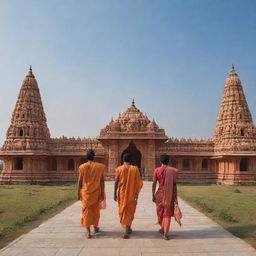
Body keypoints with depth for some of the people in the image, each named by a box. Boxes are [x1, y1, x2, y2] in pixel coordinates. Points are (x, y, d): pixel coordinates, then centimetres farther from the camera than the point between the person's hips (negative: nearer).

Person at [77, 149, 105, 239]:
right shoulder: (100, 167, -6)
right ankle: (95, 228, 31)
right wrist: (102, 194, 2)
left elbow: (80, 182, -4)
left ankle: (88, 231, -1)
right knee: (95, 210, 17)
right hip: (96, 193, 1)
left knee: (86, 210, 6)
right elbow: (102, 181, -5)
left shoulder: (82, 167, -6)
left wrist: (78, 193, 5)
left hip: (86, 193, -1)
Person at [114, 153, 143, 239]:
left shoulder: (119, 169, -5)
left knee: (123, 210, 15)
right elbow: (138, 183, -4)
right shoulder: (135, 169, -5)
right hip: (131, 193, 0)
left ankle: (127, 229, 24)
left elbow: (116, 182, -5)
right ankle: (127, 229, 7)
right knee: (130, 211, 11)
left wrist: (115, 194, 2)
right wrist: (137, 193, 5)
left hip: (122, 193, 0)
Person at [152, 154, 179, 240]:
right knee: (167, 213, 7)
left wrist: (153, 195, 2)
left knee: (160, 211, 20)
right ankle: (165, 233, 1)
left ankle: (163, 228, 38)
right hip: (170, 195, 0)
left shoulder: (157, 170, -5)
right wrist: (175, 197, 0)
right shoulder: (172, 170, -3)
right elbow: (174, 184, -5)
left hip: (160, 194, 0)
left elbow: (154, 184, -6)